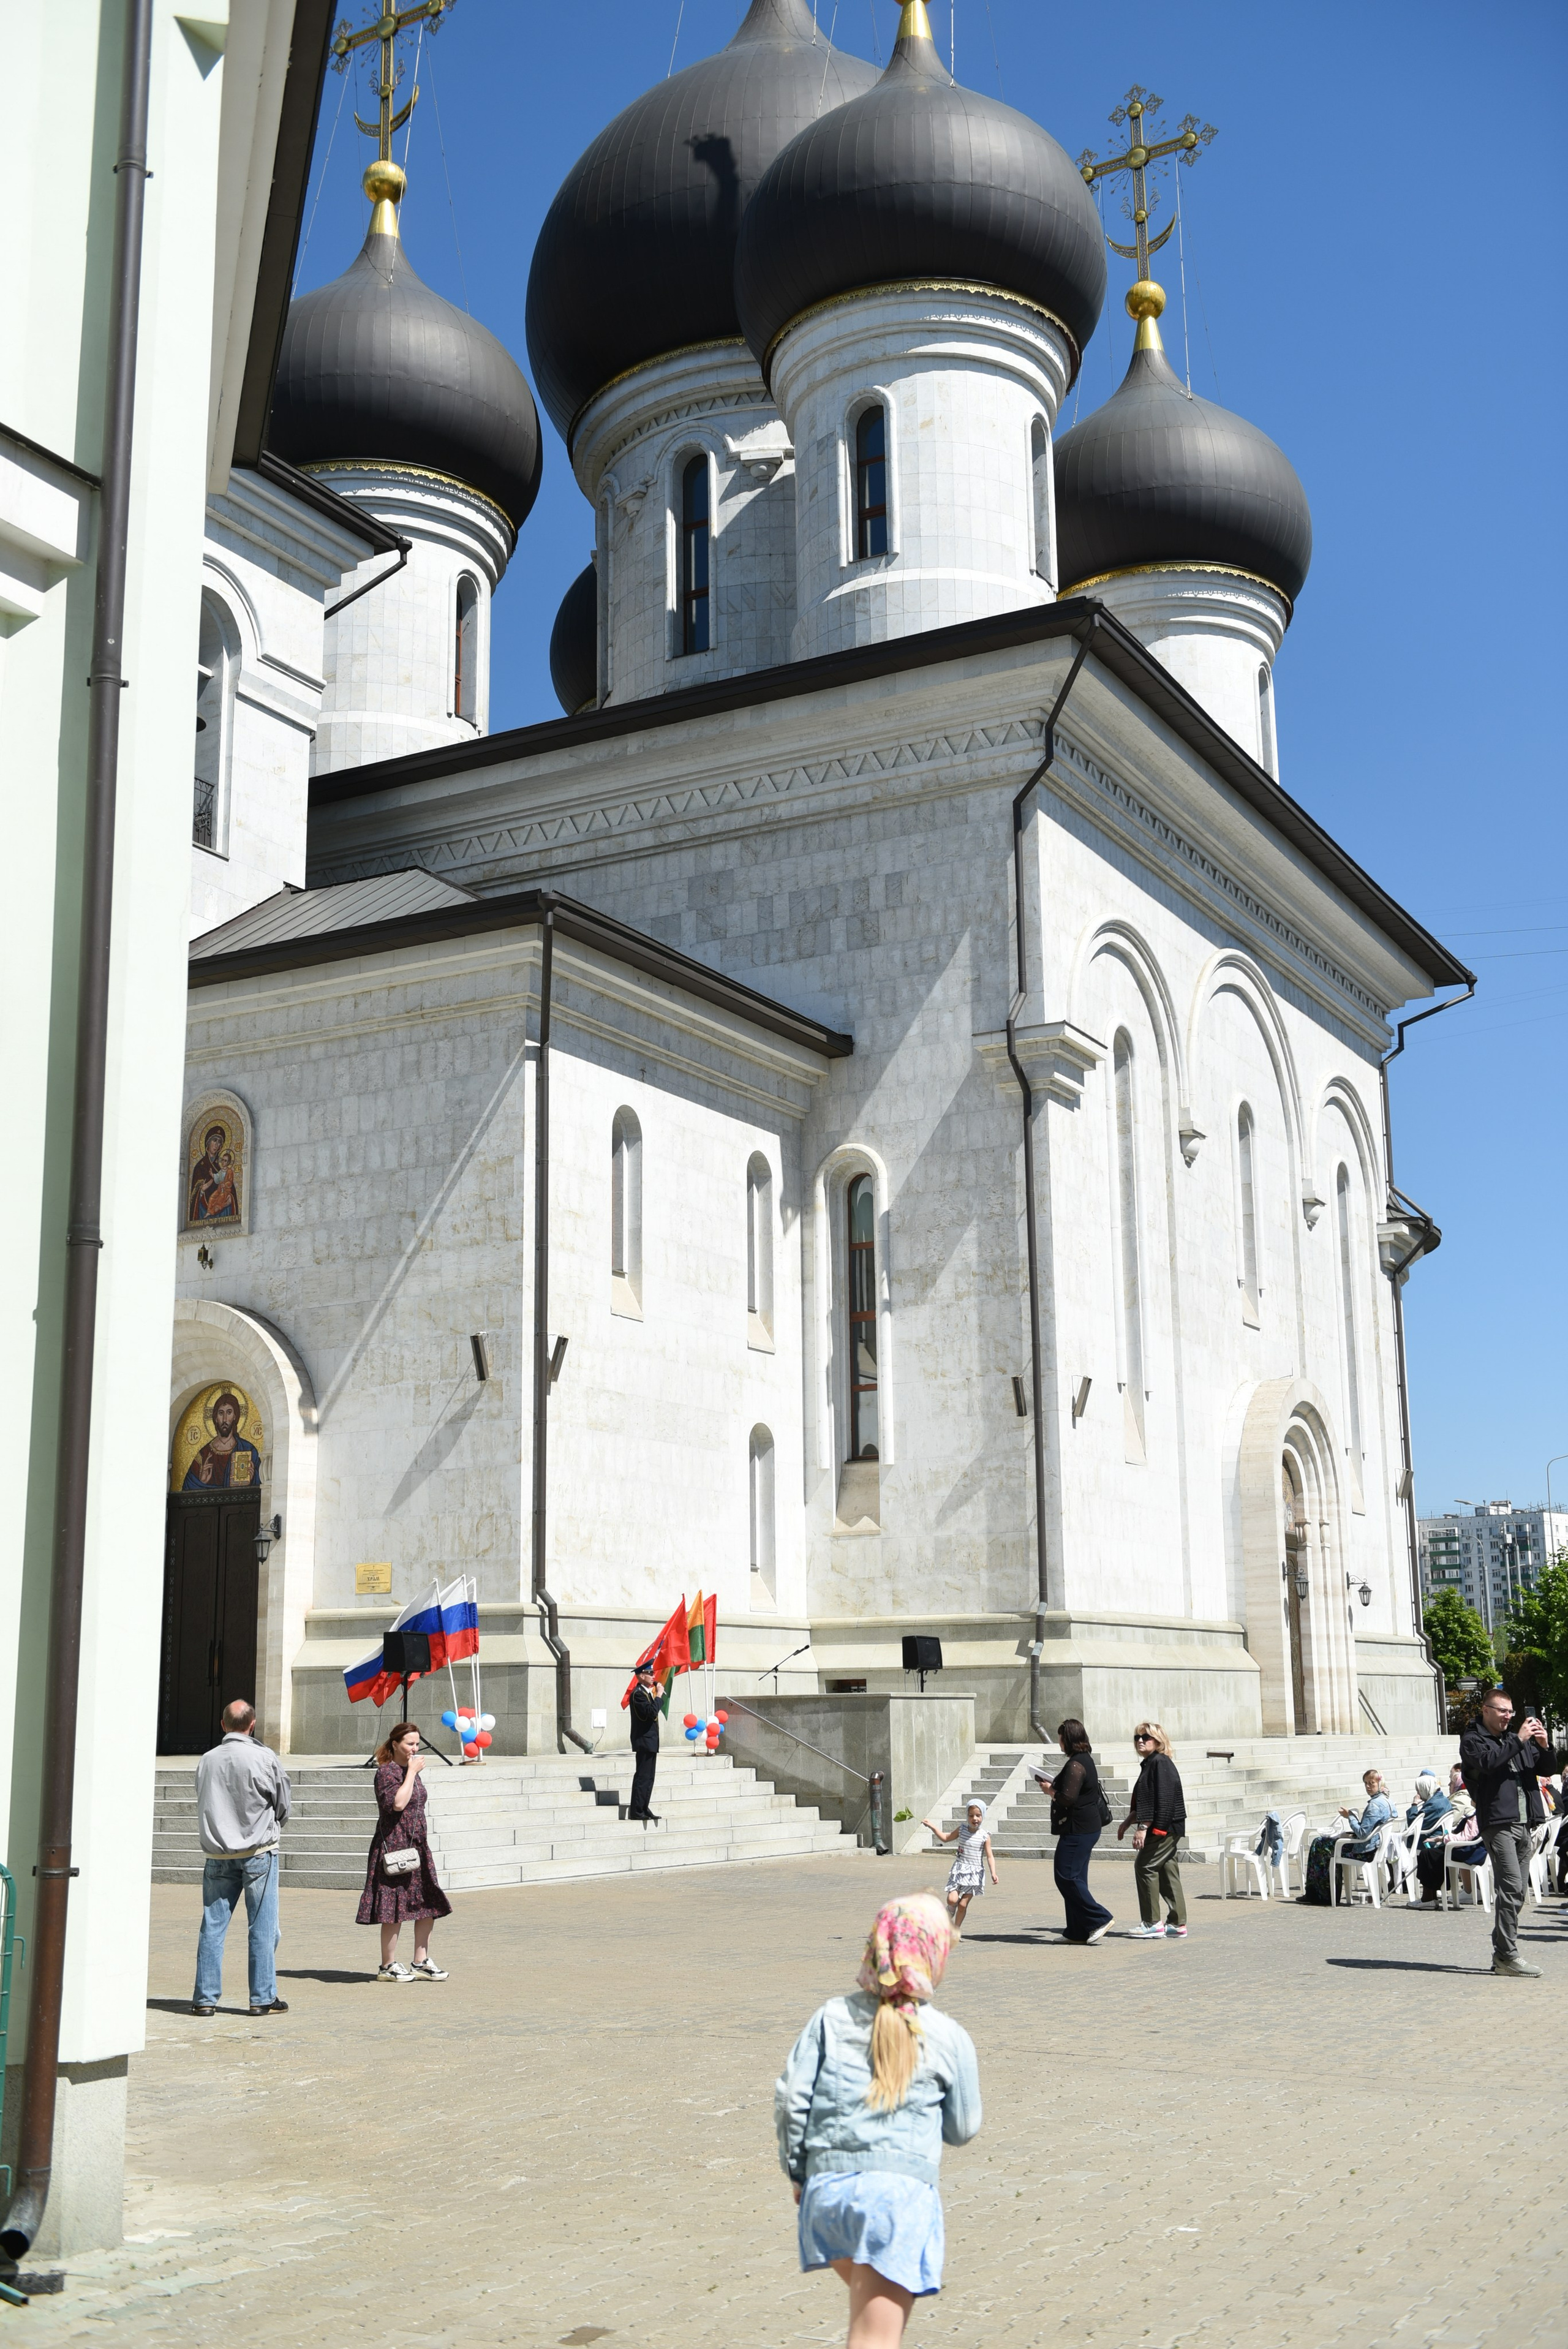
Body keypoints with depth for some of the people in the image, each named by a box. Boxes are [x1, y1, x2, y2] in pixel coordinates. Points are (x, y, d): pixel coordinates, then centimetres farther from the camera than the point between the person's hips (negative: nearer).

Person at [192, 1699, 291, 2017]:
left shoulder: (207, 1760, 1)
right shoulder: (265, 1758, -8)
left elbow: (203, 1806, 12)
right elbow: (283, 1805, 2)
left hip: (217, 1855, 3)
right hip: (258, 1853, -3)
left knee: (212, 1926, 7)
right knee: (263, 1927, 3)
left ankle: (205, 1998, 8)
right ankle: (263, 1998, 5)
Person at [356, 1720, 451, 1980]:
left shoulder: (411, 1772, 17)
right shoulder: (387, 1772, -11)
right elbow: (397, 1803, -26)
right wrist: (412, 1772, -20)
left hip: (417, 1846, 9)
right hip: (394, 1847, -9)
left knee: (430, 1905, 6)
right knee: (394, 1909, -4)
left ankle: (421, 1962, 14)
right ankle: (389, 1965, 6)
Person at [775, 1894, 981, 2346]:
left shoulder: (831, 2017, 6)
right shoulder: (949, 2038, 1)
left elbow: (791, 2099, 2)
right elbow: (962, 2129, 11)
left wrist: (797, 2171, 14)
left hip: (827, 2189, 4)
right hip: (900, 2190, -3)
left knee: (867, 2300, 30)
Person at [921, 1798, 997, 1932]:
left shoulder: (984, 1836, -6)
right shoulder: (962, 1830, 2)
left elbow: (990, 1856, -7)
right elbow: (946, 1838, 16)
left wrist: (993, 1873, -20)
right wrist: (933, 1827, 9)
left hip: (975, 1873, -2)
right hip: (959, 1870, 2)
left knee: (963, 1904, 0)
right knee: (952, 1899, -13)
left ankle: (956, 1930, 18)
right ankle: (949, 1914, 22)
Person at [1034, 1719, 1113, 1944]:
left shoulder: (1076, 1765, -18)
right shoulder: (1086, 1760, 15)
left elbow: (1068, 1798, -24)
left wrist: (1050, 1791, -8)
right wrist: (1053, 1786, 11)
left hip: (1078, 1830, -11)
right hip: (1087, 1827, 11)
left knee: (1067, 1877, -8)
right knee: (1074, 1878, 12)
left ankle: (1100, 1919, -6)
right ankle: (1077, 1931, 14)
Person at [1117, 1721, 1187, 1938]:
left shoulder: (1160, 1764, -15)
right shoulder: (1150, 1764, 16)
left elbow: (1162, 1801, -22)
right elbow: (1142, 1803, 24)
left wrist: (1143, 1827, -22)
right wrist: (1127, 1822, 22)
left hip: (1164, 1828, -10)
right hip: (1168, 1830, 10)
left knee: (1145, 1866, -8)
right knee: (1167, 1872, 10)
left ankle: (1153, 1923, -4)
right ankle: (1178, 1924, 14)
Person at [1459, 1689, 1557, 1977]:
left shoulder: (1516, 1740, 20)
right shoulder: (1472, 1740, 2)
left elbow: (1547, 1769, 20)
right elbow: (1488, 1762, -19)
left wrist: (1543, 1746, 1)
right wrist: (1519, 1740, -16)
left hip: (1523, 1823, 7)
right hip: (1498, 1822, -7)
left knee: (1515, 1893, 7)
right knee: (1511, 1888, -15)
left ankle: (1502, 1955, 12)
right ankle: (1507, 1955, -16)